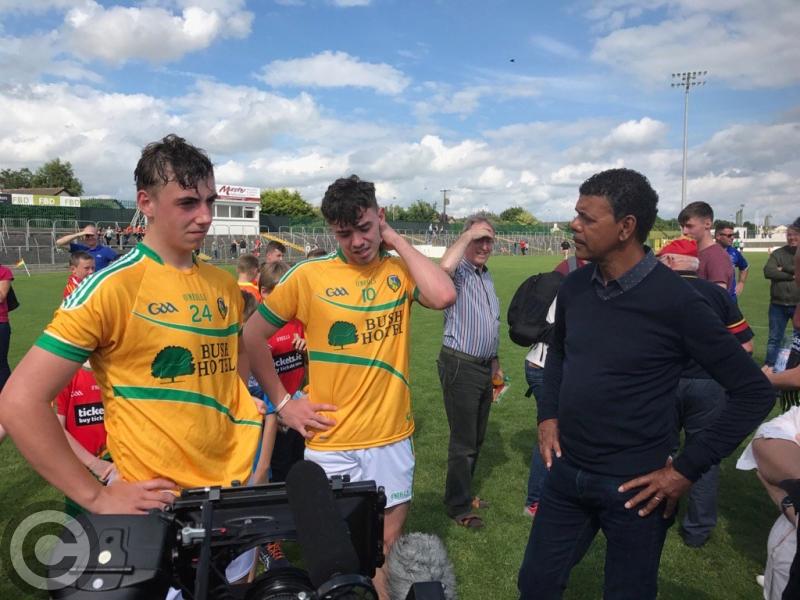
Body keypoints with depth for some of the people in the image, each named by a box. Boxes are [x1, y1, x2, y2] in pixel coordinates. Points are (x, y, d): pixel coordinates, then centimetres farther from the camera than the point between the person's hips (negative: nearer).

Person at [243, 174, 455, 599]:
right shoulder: (309, 275, -8)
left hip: (392, 439, 2)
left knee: (386, 549, 20)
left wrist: (398, 242, -13)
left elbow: (443, 296, -23)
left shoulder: (400, 270, -2)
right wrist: (282, 402, -3)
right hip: (331, 444, -2)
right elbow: (252, 336, 0)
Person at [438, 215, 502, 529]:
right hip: (460, 366, -8)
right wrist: (468, 234, -28)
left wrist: (494, 361, 23)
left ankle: (463, 493, 36)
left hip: (484, 366, 9)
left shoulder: (487, 276, 14)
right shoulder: (459, 272, -13)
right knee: (463, 441, 1)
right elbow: (444, 266, -40)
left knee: (477, 437, 19)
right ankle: (459, 507, 17)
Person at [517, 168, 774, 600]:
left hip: (633, 485, -5)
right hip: (566, 473, 5)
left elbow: (754, 393, -12)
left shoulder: (675, 300, -18)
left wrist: (687, 469, -14)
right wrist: (548, 414, 5)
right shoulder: (574, 286, -2)